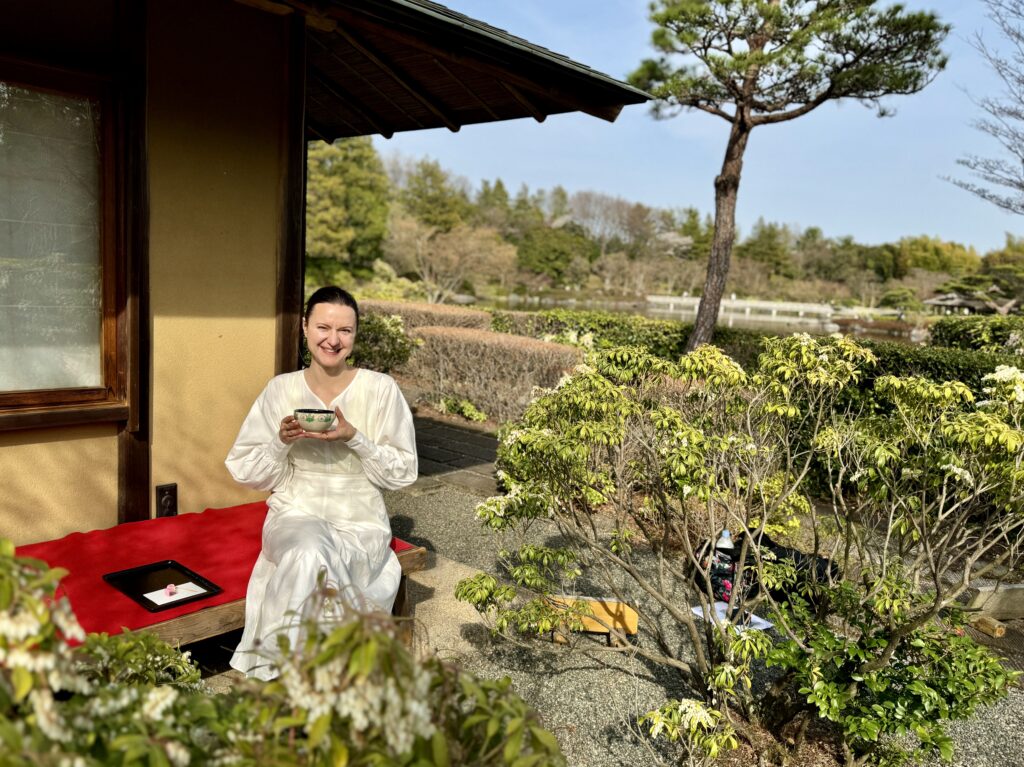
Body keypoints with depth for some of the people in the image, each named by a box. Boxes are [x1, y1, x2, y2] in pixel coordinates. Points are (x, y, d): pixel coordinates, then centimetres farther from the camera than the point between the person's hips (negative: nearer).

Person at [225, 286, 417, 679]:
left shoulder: (381, 389, -5)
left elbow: (403, 472, -3)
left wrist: (354, 438, -18)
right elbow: (246, 472, 5)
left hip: (360, 520, -1)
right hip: (297, 514, 1)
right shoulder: (281, 389, 1)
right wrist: (282, 441, -15)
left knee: (313, 562, -32)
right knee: (309, 554, -32)